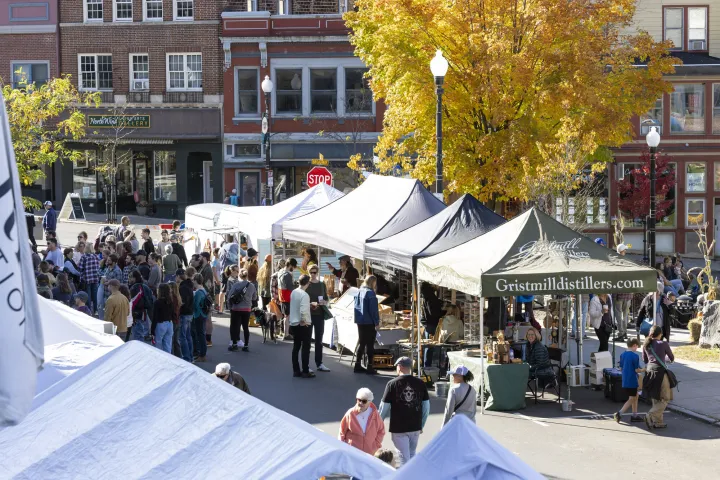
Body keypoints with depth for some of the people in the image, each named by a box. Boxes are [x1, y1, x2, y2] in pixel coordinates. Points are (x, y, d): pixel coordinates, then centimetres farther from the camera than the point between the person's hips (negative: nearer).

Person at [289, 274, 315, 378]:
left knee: (296, 347, 12)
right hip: (304, 325, -7)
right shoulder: (304, 295, -19)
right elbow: (303, 311, -28)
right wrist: (303, 321, -13)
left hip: (294, 324, 7)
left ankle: (296, 371, 15)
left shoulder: (293, 292, 4)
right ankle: (305, 372, 2)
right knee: (305, 348, 1)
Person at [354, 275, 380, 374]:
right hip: (369, 322, -7)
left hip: (360, 322, 7)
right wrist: (377, 322, -12)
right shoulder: (370, 293, -15)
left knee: (361, 343, 14)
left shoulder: (359, 292, 8)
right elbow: (373, 309, -17)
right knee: (370, 344, -1)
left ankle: (358, 365, 16)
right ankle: (369, 367, 0)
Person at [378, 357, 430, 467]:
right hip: (415, 427, 4)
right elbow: (426, 407, 5)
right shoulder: (420, 384, 1)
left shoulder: (392, 384, -9)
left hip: (398, 428, -3)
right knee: (412, 455, 18)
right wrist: (421, 425, 17)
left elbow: (384, 407, -7)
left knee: (404, 458, 0)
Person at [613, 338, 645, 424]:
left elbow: (621, 368, 10)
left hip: (625, 381, 8)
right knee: (631, 399, 1)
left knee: (635, 396, 20)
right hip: (632, 381, -8)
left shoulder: (622, 355, 6)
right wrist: (643, 370, 3)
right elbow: (637, 370, -15)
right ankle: (619, 413, -12)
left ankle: (634, 415, 23)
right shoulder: (635, 356, -16)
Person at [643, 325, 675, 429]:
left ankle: (658, 422, 17)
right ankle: (651, 415, -15)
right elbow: (672, 358, 4)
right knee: (665, 398, 2)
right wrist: (667, 358, 26)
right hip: (660, 372, -6)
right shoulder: (663, 344, -8)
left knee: (655, 399, 16)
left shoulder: (646, 345, 6)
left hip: (649, 371, 6)